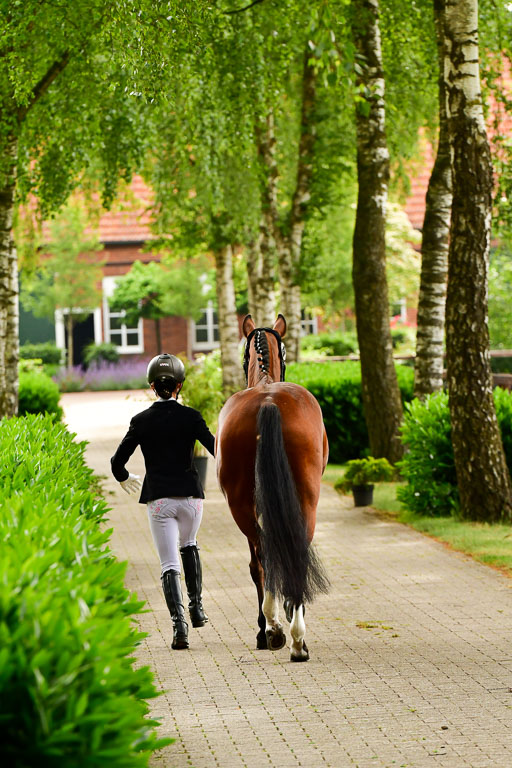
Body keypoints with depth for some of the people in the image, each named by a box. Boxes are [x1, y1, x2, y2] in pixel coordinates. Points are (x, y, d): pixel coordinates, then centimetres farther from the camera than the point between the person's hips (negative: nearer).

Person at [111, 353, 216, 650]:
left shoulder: (141, 421, -2)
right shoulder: (190, 417, -5)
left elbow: (117, 461, 0)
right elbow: (218, 450, -10)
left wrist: (125, 479, 22)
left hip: (158, 499, -1)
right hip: (190, 494, 1)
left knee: (170, 564, 2)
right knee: (189, 545, 29)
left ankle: (179, 624, -15)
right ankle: (197, 608, 28)